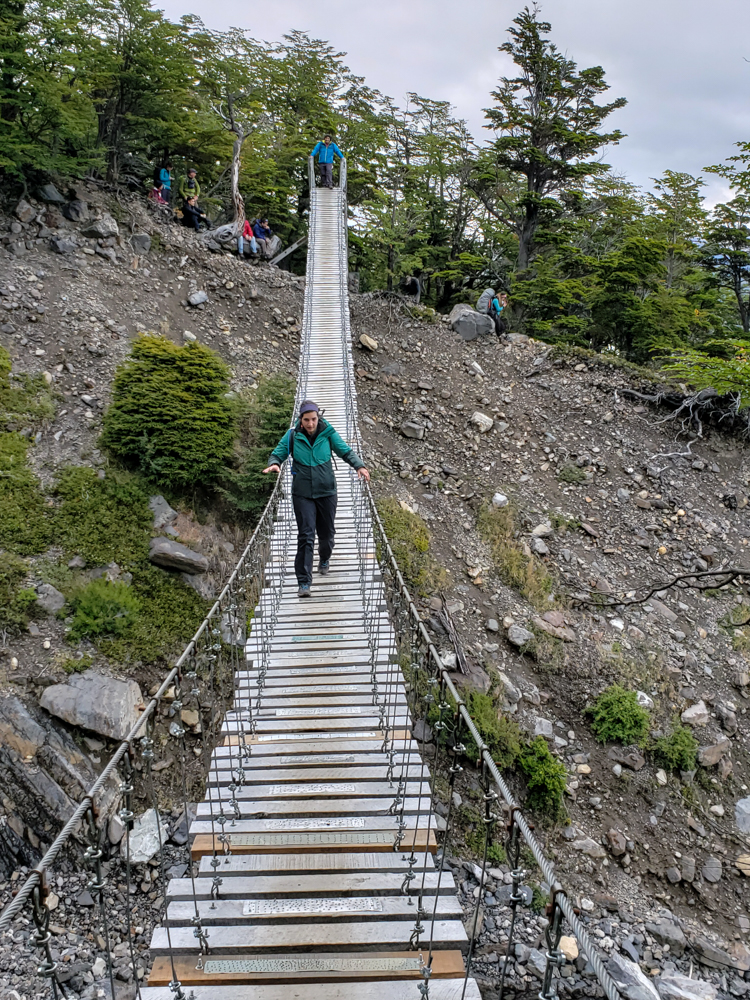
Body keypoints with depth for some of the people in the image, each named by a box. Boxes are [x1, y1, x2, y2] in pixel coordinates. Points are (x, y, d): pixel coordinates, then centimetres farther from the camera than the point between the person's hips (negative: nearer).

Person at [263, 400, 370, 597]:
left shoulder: (328, 433, -4)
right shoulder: (292, 436, -4)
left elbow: (346, 451, -2)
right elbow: (278, 453, 1)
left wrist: (359, 466, -18)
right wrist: (274, 463, -22)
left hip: (326, 492, 1)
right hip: (302, 494, -1)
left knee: (327, 532, 14)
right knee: (305, 536, -9)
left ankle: (324, 560, 48)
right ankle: (304, 582, -7)